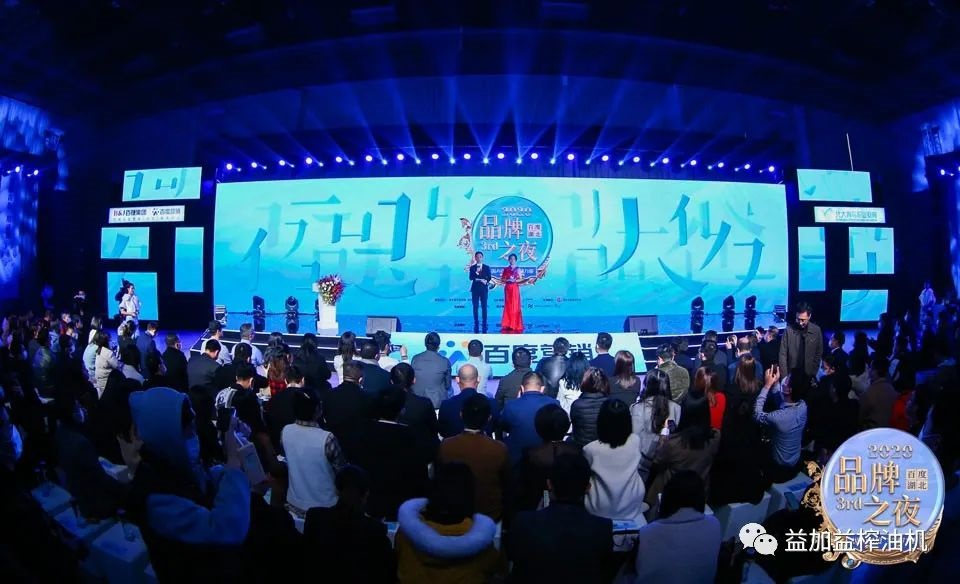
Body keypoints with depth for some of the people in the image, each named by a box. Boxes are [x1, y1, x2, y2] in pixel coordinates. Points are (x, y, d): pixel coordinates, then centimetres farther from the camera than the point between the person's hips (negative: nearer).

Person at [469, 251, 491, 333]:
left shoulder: (486, 267, 8)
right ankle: (476, 325, 5)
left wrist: (486, 281, -15)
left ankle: (484, 325, 2)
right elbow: (471, 278, -6)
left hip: (484, 288, 0)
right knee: (475, 307, 1)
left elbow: (489, 278, 3)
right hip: (475, 289, 0)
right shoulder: (472, 267, 6)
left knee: (484, 307, -1)